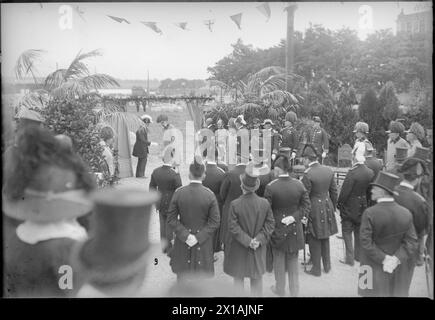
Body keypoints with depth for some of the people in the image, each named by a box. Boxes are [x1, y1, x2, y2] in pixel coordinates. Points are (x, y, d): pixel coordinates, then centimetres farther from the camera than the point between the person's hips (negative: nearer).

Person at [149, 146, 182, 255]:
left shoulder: (155, 171, -8)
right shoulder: (175, 175, -24)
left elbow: (152, 187, 4)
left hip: (160, 204, 5)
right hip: (171, 204, -5)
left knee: (162, 225, 19)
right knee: (170, 225, 12)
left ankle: (164, 247, 33)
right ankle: (169, 248, 24)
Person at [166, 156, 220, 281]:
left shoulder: (179, 192, -12)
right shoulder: (209, 194, -14)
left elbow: (171, 219, -10)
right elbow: (214, 222, -14)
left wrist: (185, 235, -10)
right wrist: (199, 237, -11)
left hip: (182, 241, 1)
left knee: (183, 271, 19)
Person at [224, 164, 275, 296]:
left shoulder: (235, 204, -19)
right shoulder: (265, 203, -10)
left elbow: (233, 227, -18)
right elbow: (270, 224, -7)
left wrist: (248, 240, -13)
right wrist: (259, 239, -8)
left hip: (238, 250, -2)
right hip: (258, 250, 3)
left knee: (238, 279, 14)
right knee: (257, 279, 18)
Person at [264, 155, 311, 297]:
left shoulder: (271, 187, -19)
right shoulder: (299, 184, -8)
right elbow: (306, 205, -6)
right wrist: (296, 217, -7)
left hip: (277, 228, -3)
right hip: (295, 229, 3)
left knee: (279, 260, 15)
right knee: (293, 261, 17)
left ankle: (280, 289, 30)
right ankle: (294, 291, 27)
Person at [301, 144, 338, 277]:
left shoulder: (308, 174, -18)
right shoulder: (329, 171, 1)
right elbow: (334, 191, 9)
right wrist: (333, 207, 20)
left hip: (314, 210, -6)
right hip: (327, 206, 6)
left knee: (314, 240, 6)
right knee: (325, 238, 20)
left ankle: (316, 269, 16)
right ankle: (327, 265, 32)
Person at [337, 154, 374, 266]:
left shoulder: (352, 172, -23)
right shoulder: (371, 173, -4)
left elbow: (345, 191, -19)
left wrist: (340, 204, -6)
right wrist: (367, 203, 16)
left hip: (350, 208, -6)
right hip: (363, 207, 6)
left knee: (347, 231, 6)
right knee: (359, 231, 19)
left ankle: (349, 258, 7)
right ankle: (358, 255, 31)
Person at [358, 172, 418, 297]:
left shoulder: (369, 213, -19)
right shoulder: (406, 214, -8)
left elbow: (366, 242, -21)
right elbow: (411, 243, -9)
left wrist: (383, 259, -14)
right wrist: (396, 259, -15)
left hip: (374, 267, -3)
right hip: (398, 268, 3)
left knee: (373, 292, 12)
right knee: (396, 293, 18)